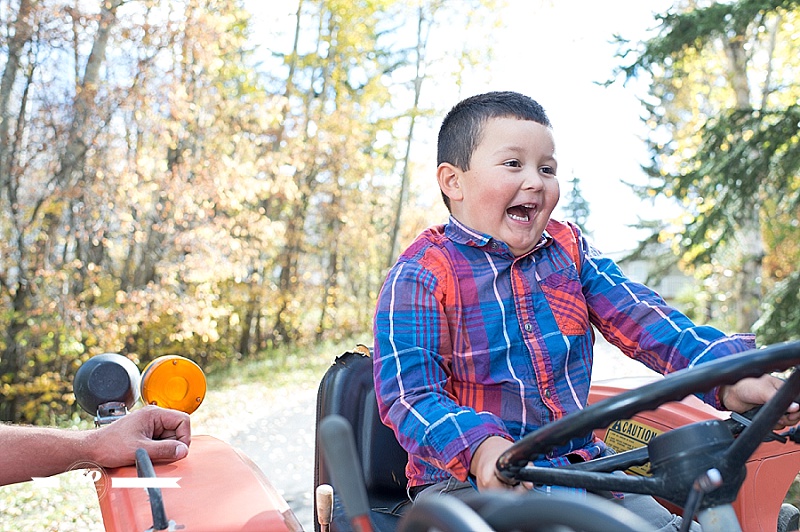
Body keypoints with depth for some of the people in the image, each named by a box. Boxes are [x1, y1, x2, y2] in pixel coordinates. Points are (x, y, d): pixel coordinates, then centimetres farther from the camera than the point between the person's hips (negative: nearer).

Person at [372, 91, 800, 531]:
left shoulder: (568, 249, 9)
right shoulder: (420, 275, -9)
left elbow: (638, 318, -3)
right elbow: (410, 393, -17)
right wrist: (482, 449, -36)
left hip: (578, 466, 5)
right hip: (466, 480, -5)